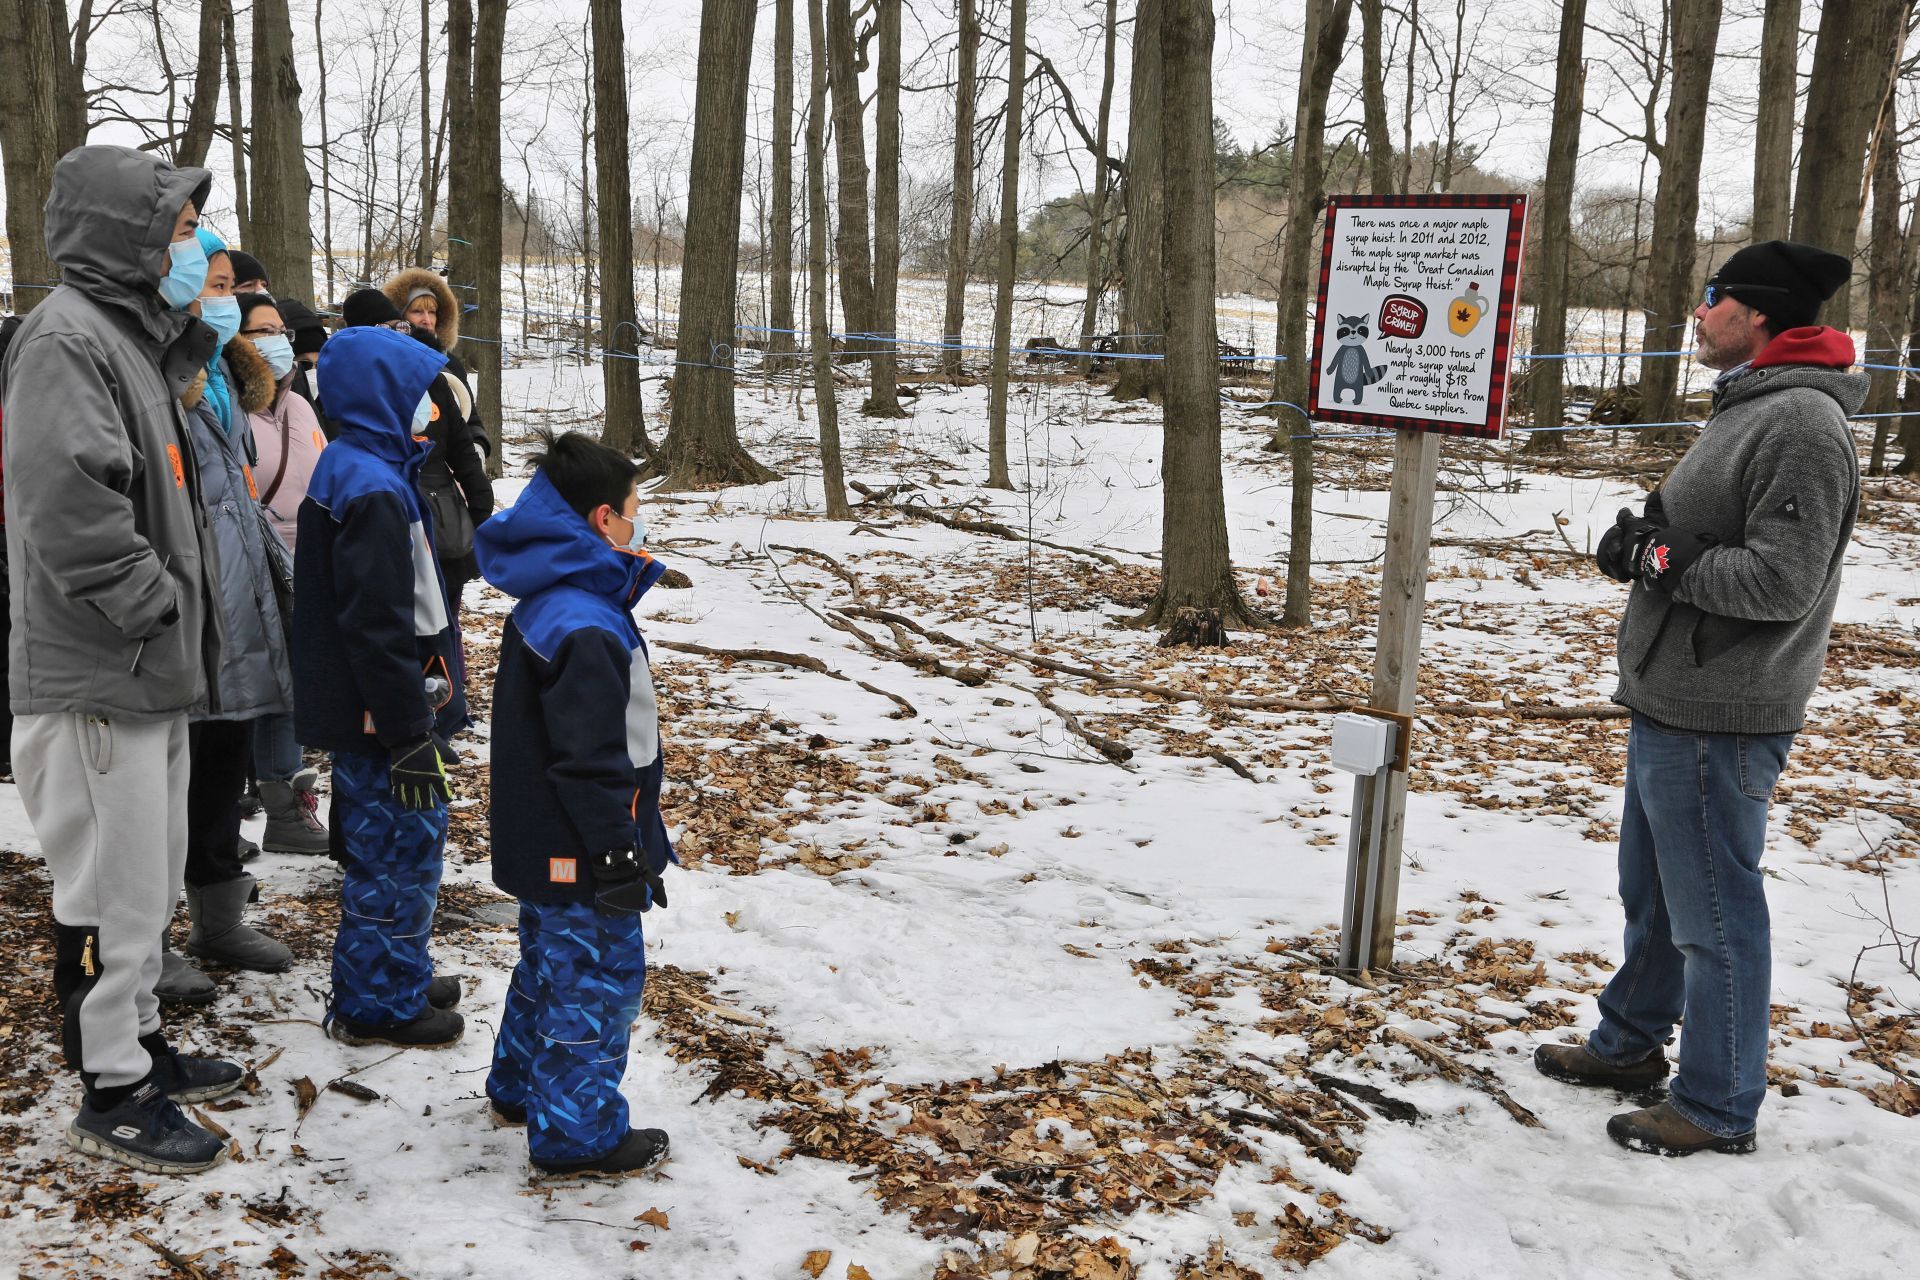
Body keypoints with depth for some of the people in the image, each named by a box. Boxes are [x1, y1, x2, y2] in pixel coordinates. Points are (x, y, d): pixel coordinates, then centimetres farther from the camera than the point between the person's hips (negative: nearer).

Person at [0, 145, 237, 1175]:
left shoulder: (130, 332, 15)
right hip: (95, 680, -10)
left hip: (147, 674, 10)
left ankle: (137, 1042, 34)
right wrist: (158, 608, -18)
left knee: (147, 878, 20)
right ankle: (111, 1094, 13)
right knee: (112, 889, 0)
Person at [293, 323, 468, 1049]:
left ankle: (395, 977, 33)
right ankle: (377, 1004, 12)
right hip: (383, 716, -10)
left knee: (385, 845, 20)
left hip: (364, 714, 10)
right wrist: (410, 733, -21)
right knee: (402, 848, 0)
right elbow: (377, 629, -25)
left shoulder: (354, 472, 12)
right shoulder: (374, 492, -21)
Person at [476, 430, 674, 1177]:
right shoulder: (585, 630, -27)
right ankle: (578, 1135, 14)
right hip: (577, 857, -11)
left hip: (541, 843, 11)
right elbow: (589, 758, -26)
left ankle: (521, 1086, 43)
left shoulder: (543, 603, 6)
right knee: (596, 979, 2)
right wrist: (618, 855, -20)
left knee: (552, 964, 25)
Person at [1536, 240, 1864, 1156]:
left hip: (1719, 720, -11)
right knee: (1651, 892, 23)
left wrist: (1660, 562, -16)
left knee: (1713, 913, 1)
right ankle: (1632, 1042, 40)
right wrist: (1648, 537, 3)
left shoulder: (1801, 423, -19)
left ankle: (1719, 1108, 14)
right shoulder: (1746, 408, 15)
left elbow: (1780, 580, -25)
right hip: (1669, 703, 11)